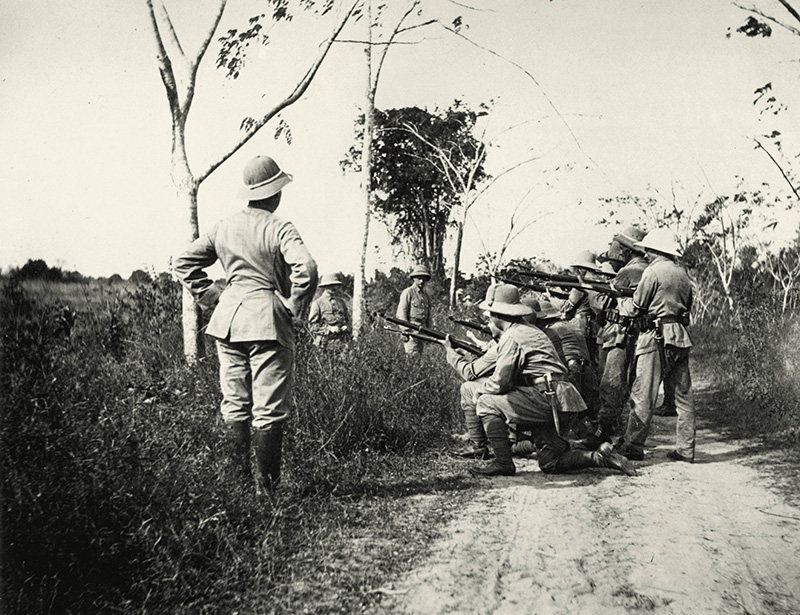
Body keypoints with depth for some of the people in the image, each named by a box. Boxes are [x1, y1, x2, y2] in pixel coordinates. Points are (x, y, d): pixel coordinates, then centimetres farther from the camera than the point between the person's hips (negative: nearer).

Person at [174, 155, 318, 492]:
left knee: (234, 404, 14)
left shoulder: (223, 227, 7)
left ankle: (238, 479, 20)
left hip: (228, 320, 6)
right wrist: (295, 306, -10)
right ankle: (266, 485, 3)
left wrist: (213, 296, 12)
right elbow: (306, 269, -24)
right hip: (268, 320, -6)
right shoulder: (280, 229, -10)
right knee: (269, 410, 1)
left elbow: (184, 263, 13)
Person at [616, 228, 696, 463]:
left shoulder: (653, 271, -9)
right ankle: (685, 449, 11)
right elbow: (687, 307, 18)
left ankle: (633, 446, -1)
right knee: (683, 395, 8)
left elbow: (639, 305, -5)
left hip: (657, 337, -7)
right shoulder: (683, 274, 12)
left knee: (643, 395, -3)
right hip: (681, 337, 7)